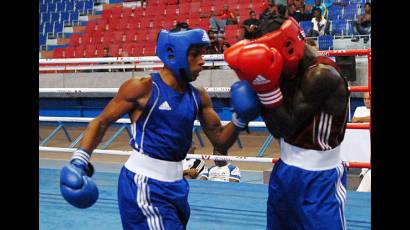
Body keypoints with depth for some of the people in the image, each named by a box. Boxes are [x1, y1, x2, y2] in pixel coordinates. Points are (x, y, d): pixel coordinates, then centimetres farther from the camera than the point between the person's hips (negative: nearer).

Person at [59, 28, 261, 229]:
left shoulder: (198, 97, 5)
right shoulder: (143, 88, -12)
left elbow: (220, 142, 12)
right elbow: (101, 122, -4)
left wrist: (239, 120, -5)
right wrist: (80, 159, -13)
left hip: (175, 184, 8)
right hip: (143, 184, -7)